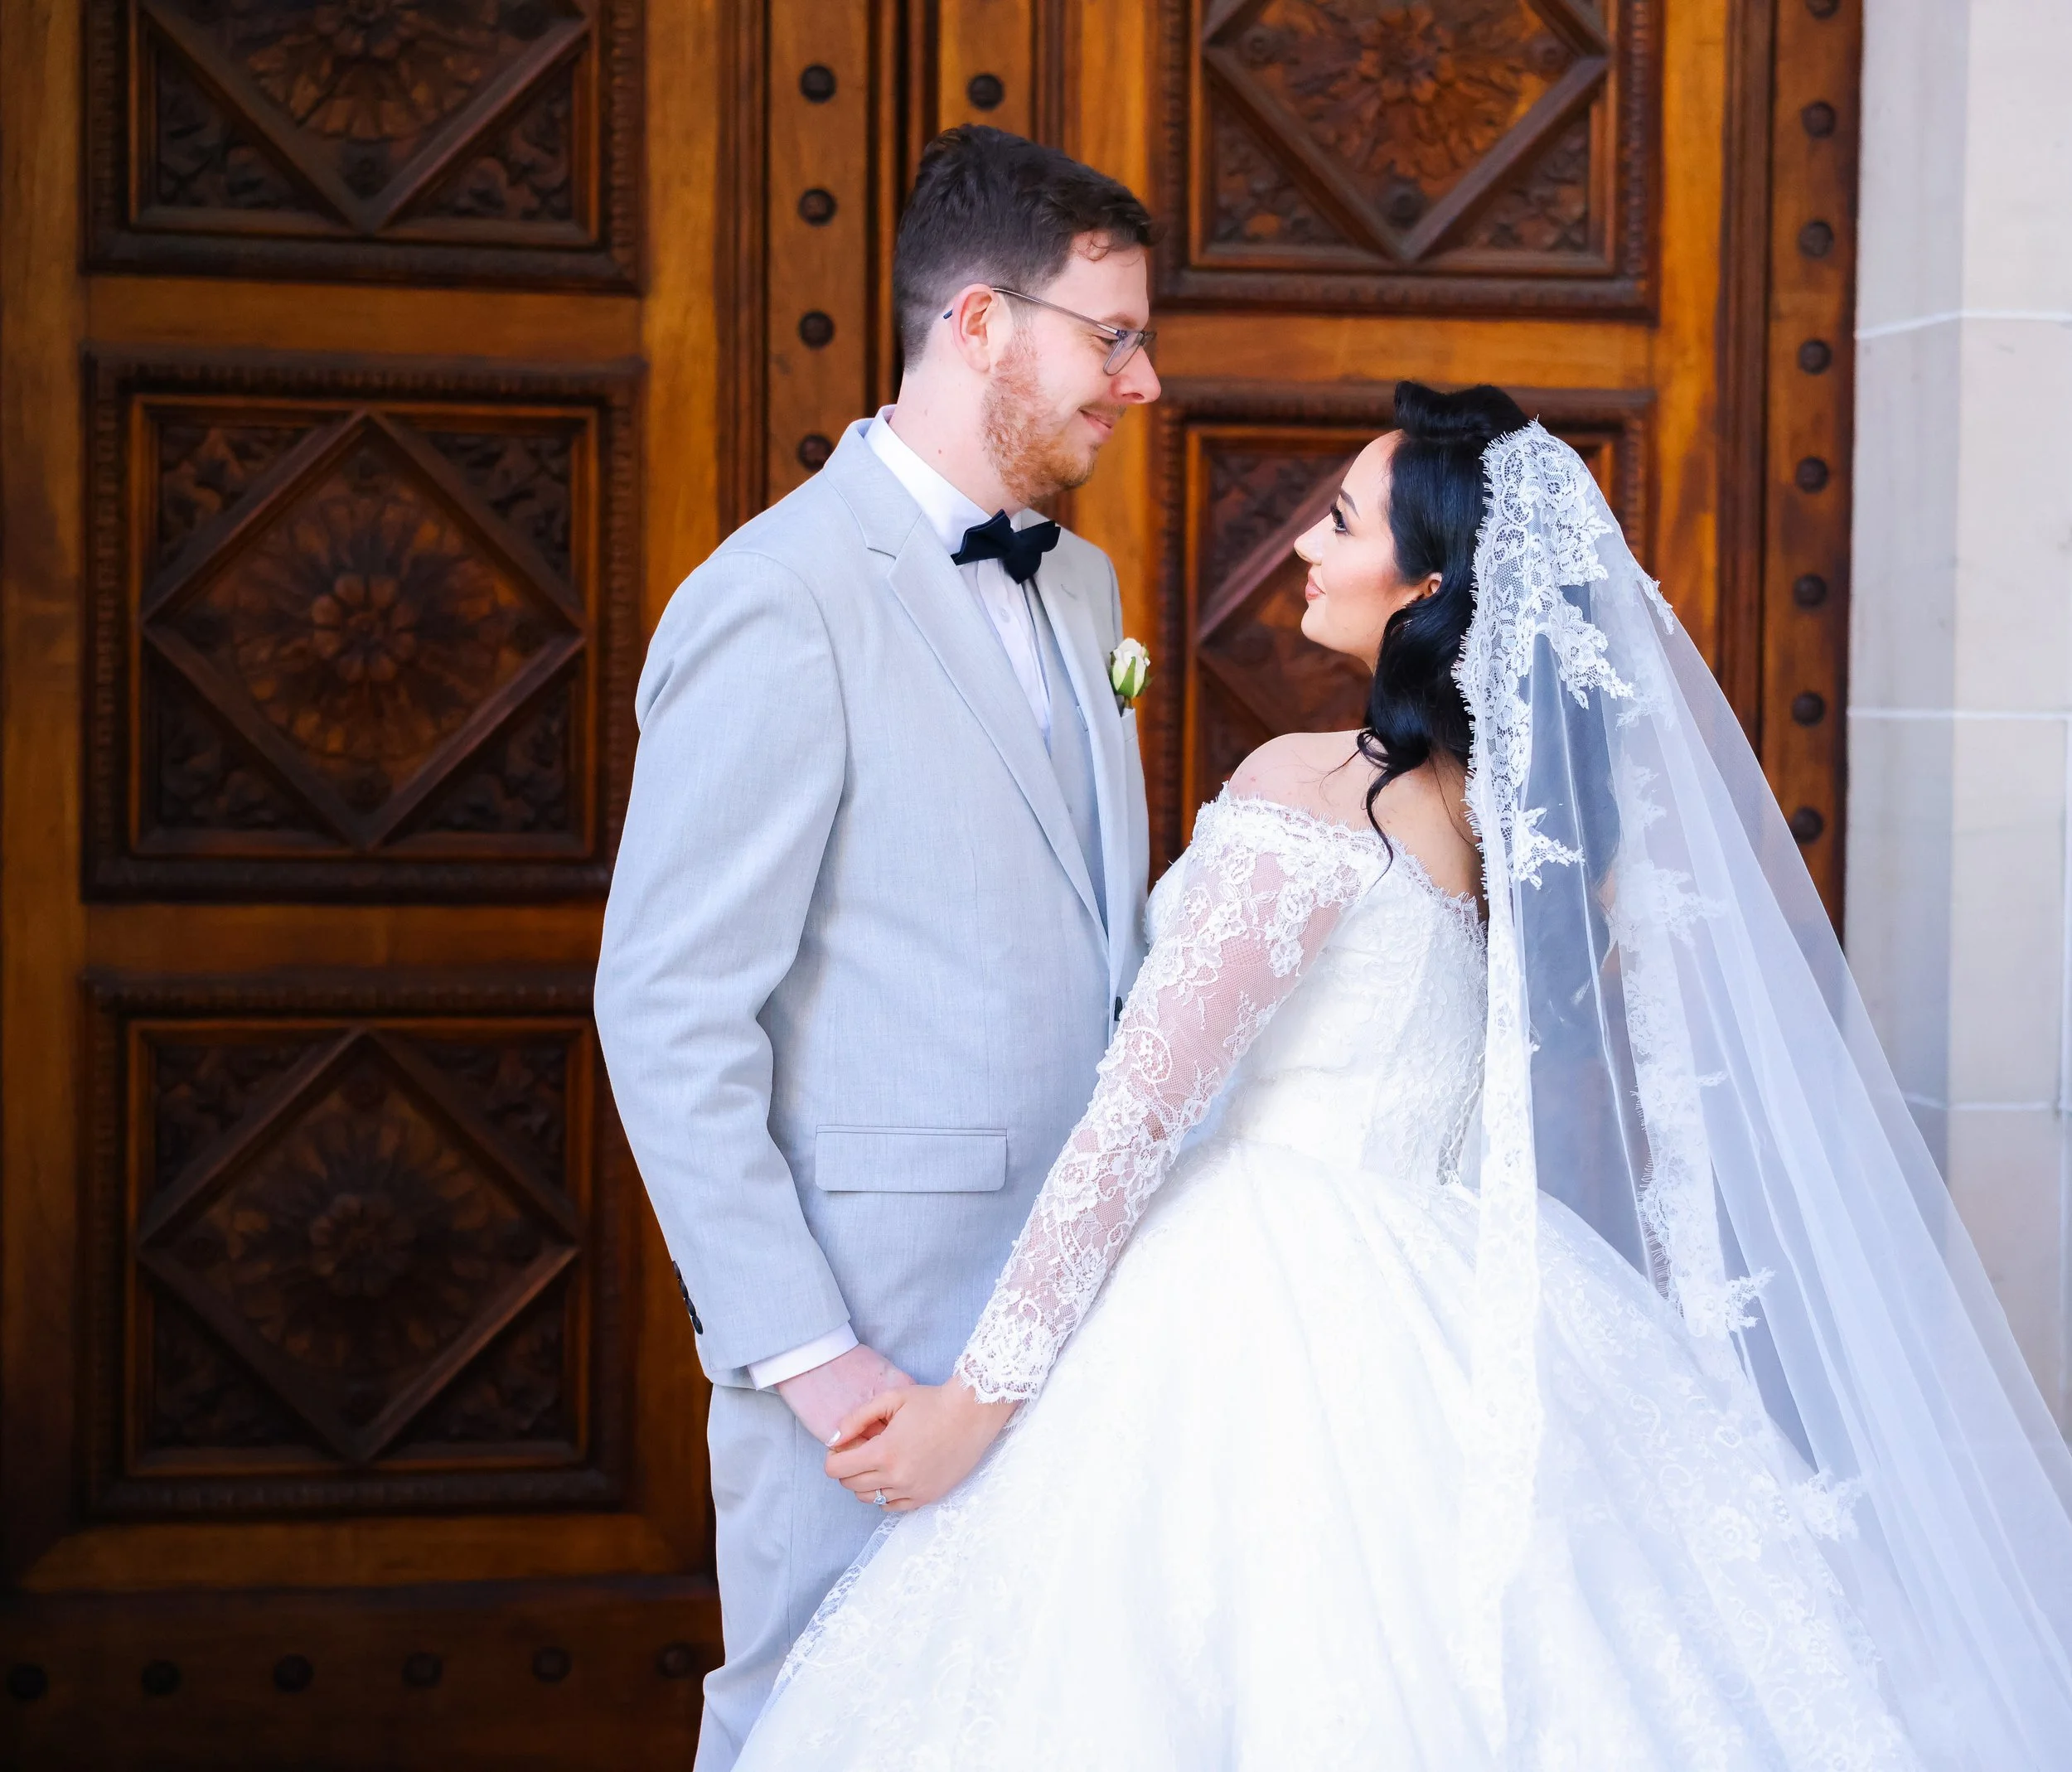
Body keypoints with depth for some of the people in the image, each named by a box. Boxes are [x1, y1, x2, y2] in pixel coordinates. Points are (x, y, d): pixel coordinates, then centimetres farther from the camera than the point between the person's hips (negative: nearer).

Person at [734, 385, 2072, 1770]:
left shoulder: (1311, 789, -16)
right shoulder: (1536, 805, 5)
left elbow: (1143, 1112, -17)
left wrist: (978, 1398, -12)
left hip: (1274, 1329, -8)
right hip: (1443, 1308, 8)